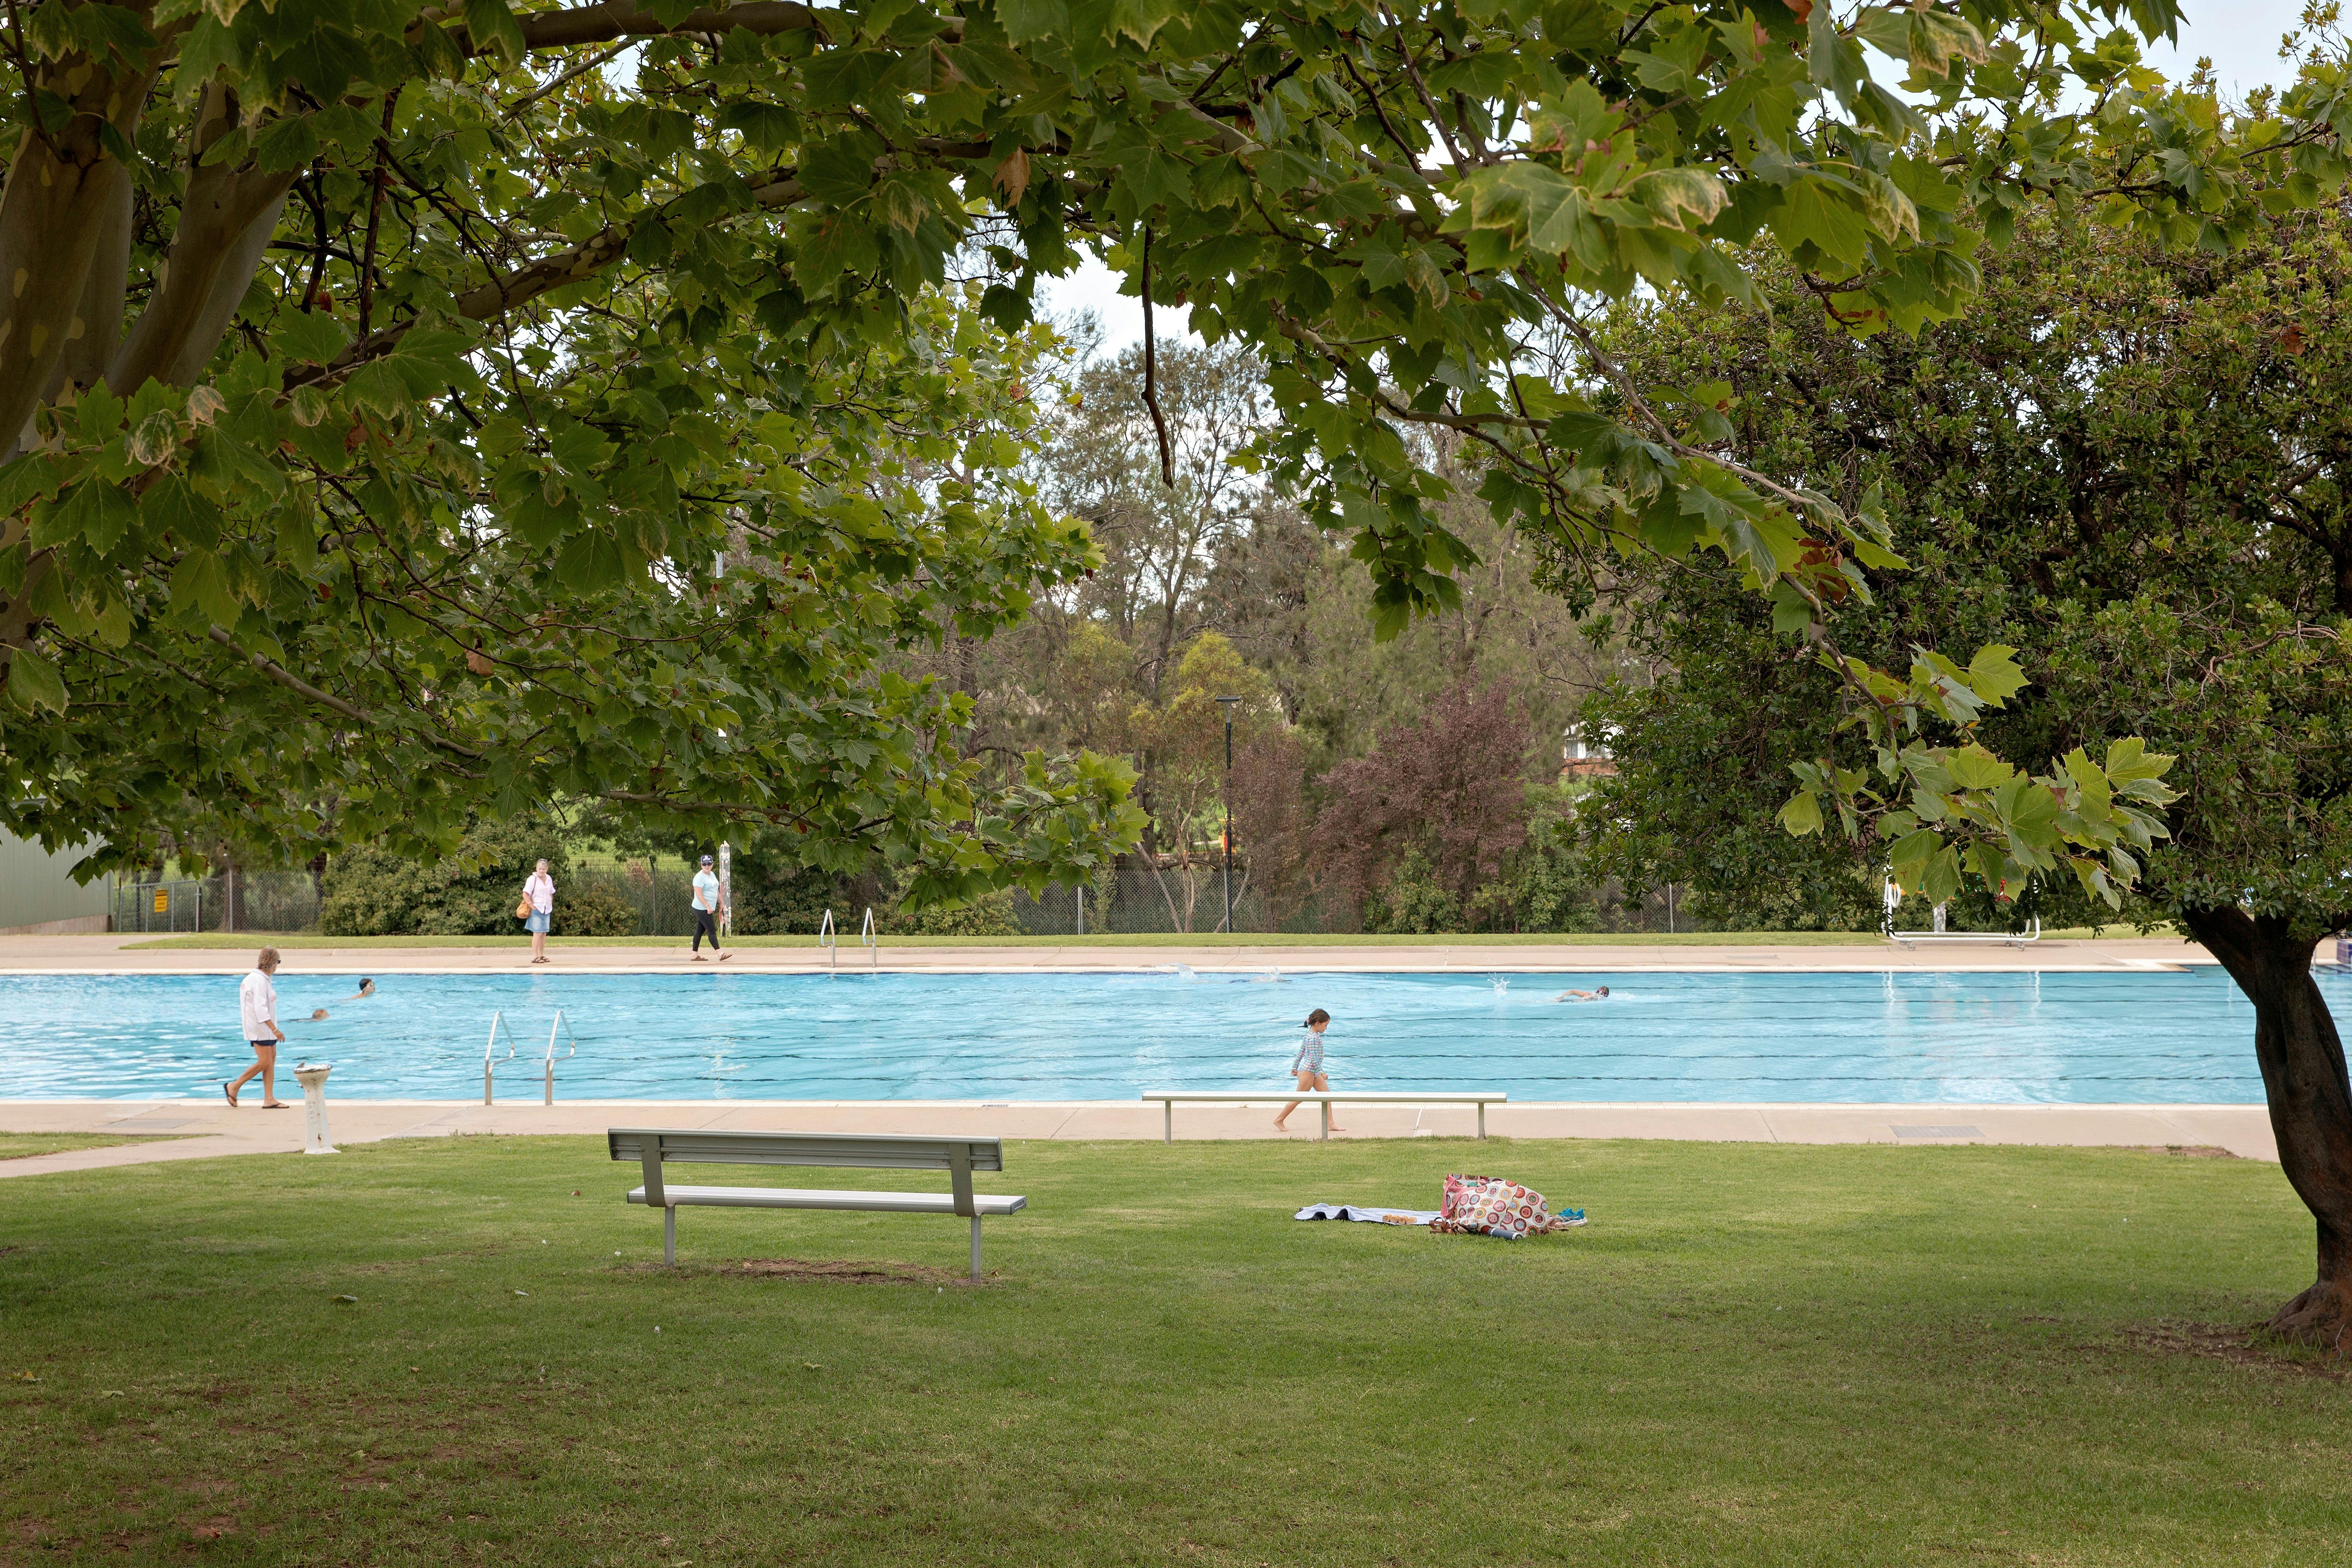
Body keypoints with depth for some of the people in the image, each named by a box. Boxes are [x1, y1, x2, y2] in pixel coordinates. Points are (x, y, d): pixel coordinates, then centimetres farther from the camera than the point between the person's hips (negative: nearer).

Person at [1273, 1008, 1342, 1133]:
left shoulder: (1310, 1035, 12)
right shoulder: (1314, 1037, -19)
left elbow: (1301, 1052, 19)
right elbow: (1313, 1057, -24)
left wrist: (1295, 1066, 25)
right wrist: (1321, 1072, -24)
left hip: (1314, 1072, 10)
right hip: (1307, 1070, -10)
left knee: (1327, 1095, 4)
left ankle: (1330, 1124, 3)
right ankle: (1279, 1120, 7)